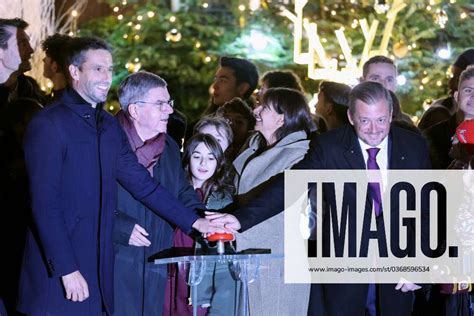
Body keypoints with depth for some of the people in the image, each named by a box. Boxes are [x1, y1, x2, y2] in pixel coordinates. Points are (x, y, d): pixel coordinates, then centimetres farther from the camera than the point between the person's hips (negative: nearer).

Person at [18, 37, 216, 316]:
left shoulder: (109, 126, 15)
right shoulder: (48, 125, -9)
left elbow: (141, 182, 17)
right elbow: (44, 205, -14)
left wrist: (194, 222, 10)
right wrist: (67, 270, -18)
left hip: (99, 270, 7)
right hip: (58, 272, -7)